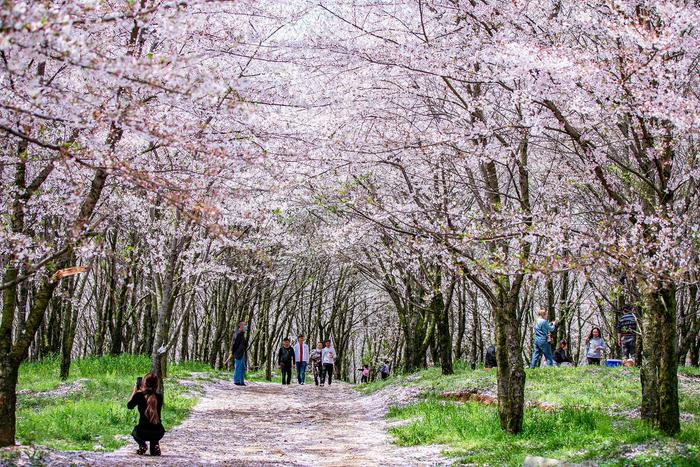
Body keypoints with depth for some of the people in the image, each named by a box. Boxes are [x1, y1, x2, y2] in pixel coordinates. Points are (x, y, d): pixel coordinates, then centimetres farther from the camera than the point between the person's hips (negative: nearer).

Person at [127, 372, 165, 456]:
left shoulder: (139, 395, -6)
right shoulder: (159, 397, 1)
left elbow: (129, 406, 12)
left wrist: (134, 392, 22)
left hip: (142, 433, -2)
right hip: (158, 433, 2)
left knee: (134, 432, 35)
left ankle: (142, 444, 6)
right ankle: (155, 445, 13)